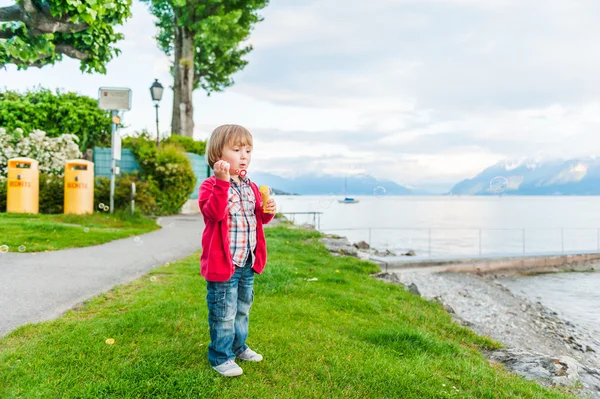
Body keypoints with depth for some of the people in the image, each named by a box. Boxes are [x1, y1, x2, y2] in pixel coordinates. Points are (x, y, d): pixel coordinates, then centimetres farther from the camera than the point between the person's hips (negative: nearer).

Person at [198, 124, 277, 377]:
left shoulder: (251, 187, 10)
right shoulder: (211, 185, -14)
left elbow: (258, 218, 20)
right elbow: (214, 213, -32)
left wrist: (268, 211, -3)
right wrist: (222, 181, -40)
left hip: (248, 262, 8)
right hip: (223, 262, -7)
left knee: (242, 309, 22)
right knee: (224, 313, 2)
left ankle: (238, 346, 40)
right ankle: (220, 357, 19)